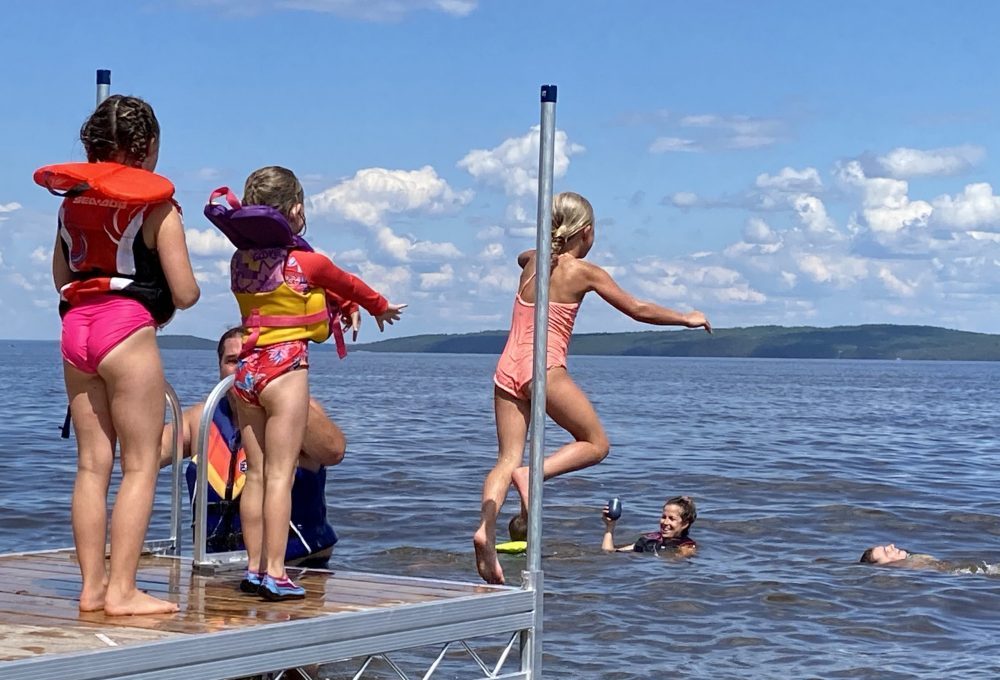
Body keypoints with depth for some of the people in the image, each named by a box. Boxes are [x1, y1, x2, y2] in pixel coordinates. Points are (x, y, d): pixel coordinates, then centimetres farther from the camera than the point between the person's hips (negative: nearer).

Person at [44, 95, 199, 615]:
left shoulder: (72, 200, 12)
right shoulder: (156, 206, -4)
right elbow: (185, 293, -5)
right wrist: (161, 302, 15)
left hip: (75, 326, 6)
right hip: (127, 328, -6)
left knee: (92, 464, 9)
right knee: (141, 464, -1)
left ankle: (92, 586, 11)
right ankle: (121, 591, -4)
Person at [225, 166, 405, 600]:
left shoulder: (240, 261, 7)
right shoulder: (307, 262, -9)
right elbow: (350, 287, 10)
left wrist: (335, 306, 34)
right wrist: (381, 308, 30)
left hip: (246, 367, 6)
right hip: (285, 367, -6)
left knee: (255, 473, 11)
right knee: (280, 474, -5)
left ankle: (254, 568, 14)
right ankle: (274, 573, -6)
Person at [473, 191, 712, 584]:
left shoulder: (532, 261, 15)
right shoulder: (583, 272, 0)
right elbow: (638, 310, 5)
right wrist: (686, 319, 17)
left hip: (507, 370, 6)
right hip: (544, 368, -6)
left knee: (508, 458, 2)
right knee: (596, 444, 7)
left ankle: (486, 529, -20)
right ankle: (532, 474, -15)